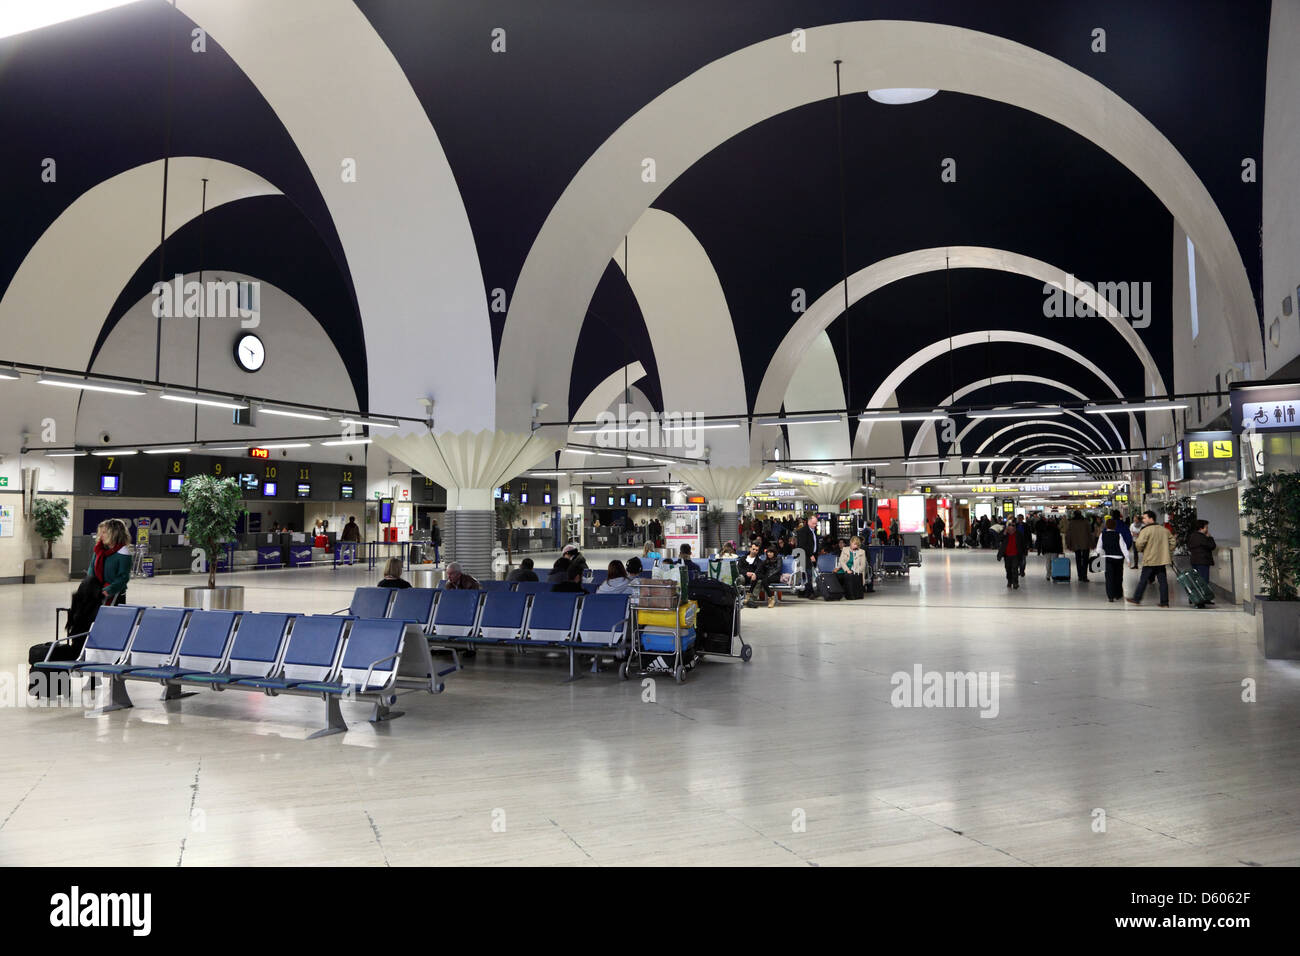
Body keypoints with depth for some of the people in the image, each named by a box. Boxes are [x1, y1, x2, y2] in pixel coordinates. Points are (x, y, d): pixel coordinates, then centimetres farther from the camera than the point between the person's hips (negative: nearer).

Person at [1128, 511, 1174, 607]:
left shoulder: (1146, 530, -12)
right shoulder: (1164, 529, 10)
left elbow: (1139, 544, -19)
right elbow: (1172, 542, 14)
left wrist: (1140, 550, 2)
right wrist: (1169, 555, 20)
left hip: (1150, 560, -6)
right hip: (1162, 560, 6)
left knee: (1143, 580, 3)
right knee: (1163, 581, 6)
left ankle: (1136, 598, 9)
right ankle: (1164, 602, 6)